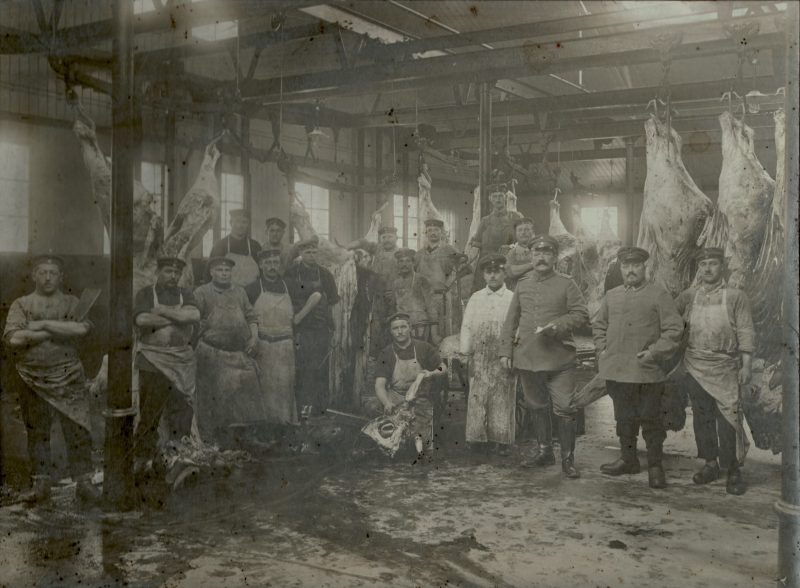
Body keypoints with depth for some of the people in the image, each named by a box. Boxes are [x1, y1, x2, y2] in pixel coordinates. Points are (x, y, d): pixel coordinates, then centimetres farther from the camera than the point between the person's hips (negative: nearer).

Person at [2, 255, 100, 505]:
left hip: (68, 378, -1)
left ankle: (83, 482, 4)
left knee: (78, 430, -4)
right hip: (32, 379, 1)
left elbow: (83, 328, -12)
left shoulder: (71, 303, 8)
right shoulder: (21, 304, 7)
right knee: (36, 432, 7)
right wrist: (59, 331, -10)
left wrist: (45, 324, -12)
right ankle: (40, 483, 17)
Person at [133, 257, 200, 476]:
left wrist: (163, 311, -10)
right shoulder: (145, 293, 6)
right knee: (150, 411, -6)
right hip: (153, 360, -3)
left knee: (183, 411, 4)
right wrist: (179, 319, -7)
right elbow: (142, 320, -13)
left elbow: (195, 315, -6)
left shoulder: (185, 294, 14)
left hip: (183, 359, 3)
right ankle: (142, 458, 2)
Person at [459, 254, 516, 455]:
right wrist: (465, 351, 2)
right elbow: (466, 326, 11)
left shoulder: (512, 299, 5)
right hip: (479, 357, 2)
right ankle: (477, 438, 6)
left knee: (502, 400, 0)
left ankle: (502, 441, 8)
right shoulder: (475, 298, 13)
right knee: (477, 398, -1)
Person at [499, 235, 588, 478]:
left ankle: (568, 458, 5)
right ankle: (544, 451, 28)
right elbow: (511, 321, 13)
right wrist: (506, 351, 6)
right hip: (528, 358, 4)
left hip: (560, 359, -4)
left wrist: (557, 326, -19)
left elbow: (581, 314, -4)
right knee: (537, 406, 14)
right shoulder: (522, 286, 11)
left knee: (565, 408, -6)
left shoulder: (566, 284, 0)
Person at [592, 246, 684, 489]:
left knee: (650, 419, 2)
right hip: (616, 369, 5)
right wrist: (602, 349, 8)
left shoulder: (658, 295, -2)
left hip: (647, 371, -4)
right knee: (624, 417, 14)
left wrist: (655, 352, -12)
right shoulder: (611, 296, 12)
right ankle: (628, 459, 27)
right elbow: (598, 325, 22)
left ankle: (655, 466, 13)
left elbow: (675, 328, -5)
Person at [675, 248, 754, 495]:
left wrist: (746, 366, -7)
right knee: (702, 418, 9)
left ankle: (734, 471, 5)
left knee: (728, 419, -4)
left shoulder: (736, 297, -1)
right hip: (695, 367, 3)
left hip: (725, 368, -3)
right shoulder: (688, 296, 7)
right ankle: (710, 463, 21)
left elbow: (745, 333, -2)